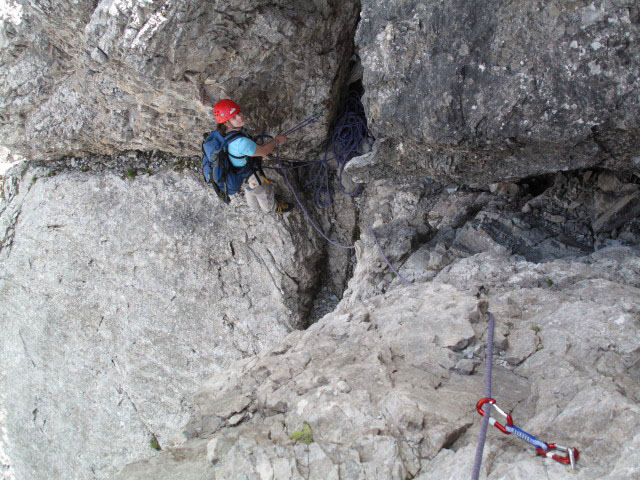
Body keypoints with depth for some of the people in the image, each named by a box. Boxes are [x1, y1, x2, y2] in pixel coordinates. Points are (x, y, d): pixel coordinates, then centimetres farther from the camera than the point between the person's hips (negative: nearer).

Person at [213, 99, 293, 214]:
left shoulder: (225, 130, -20)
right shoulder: (241, 143, -45)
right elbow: (263, 151, -28)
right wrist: (276, 141, -10)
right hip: (248, 177, -6)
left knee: (250, 190, 37)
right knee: (264, 192, 26)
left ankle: (255, 206, 67)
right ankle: (272, 207, 58)